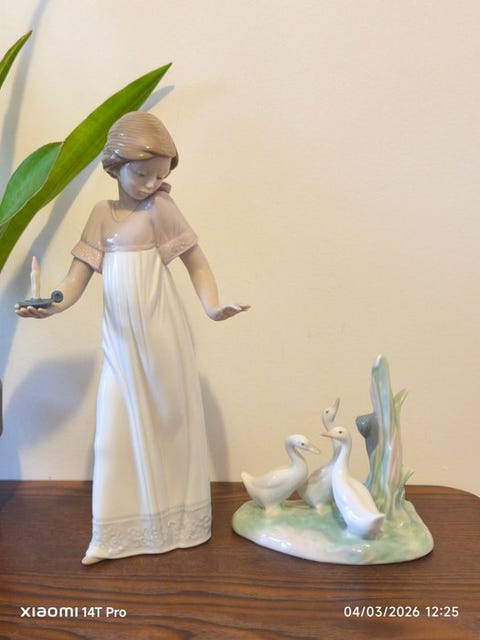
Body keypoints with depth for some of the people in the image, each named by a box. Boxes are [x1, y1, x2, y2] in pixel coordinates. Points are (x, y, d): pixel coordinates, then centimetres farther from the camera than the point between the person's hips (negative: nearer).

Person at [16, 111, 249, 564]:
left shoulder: (160, 208, -2)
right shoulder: (103, 214, 8)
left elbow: (197, 263, -4)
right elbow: (79, 276, 4)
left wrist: (212, 307, -22)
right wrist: (50, 305, -15)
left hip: (162, 340, -3)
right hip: (119, 343, 4)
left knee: (169, 423, 9)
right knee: (116, 432, 6)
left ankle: (178, 523, 27)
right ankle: (113, 537, 18)